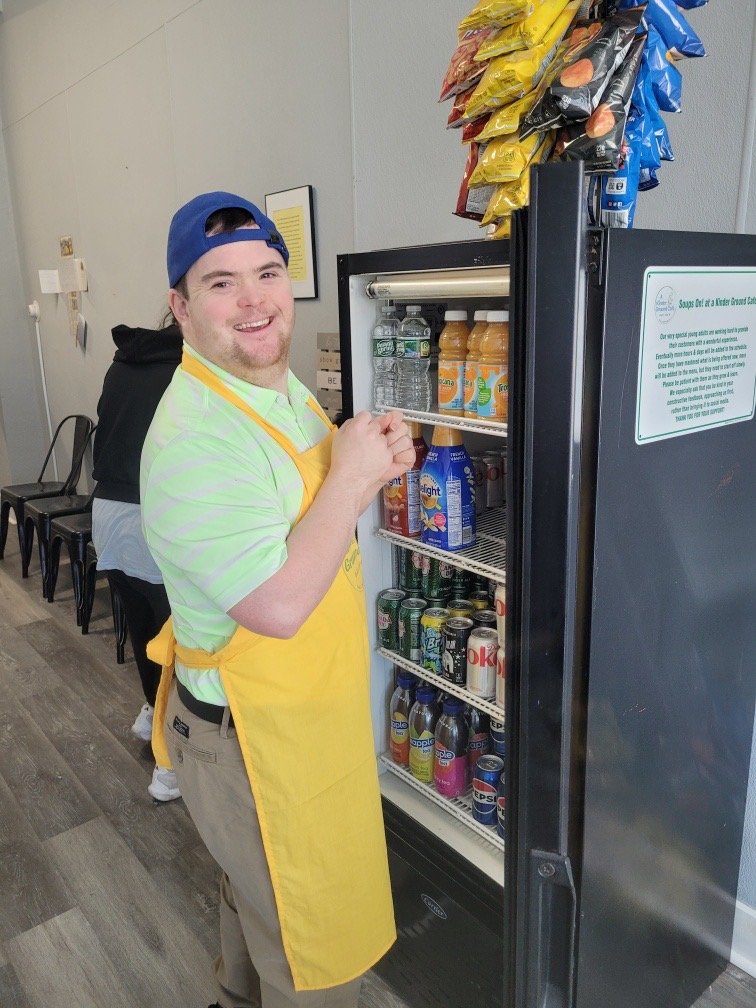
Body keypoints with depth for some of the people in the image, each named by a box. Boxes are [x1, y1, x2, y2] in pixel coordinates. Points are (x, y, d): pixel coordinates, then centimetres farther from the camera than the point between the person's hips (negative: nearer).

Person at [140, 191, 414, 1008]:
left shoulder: (283, 386, 2)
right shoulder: (195, 438, -29)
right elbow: (280, 605, -34)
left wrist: (371, 467, -6)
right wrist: (351, 475, -24)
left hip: (303, 708, 9)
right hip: (256, 737, -9)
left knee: (256, 896, 34)